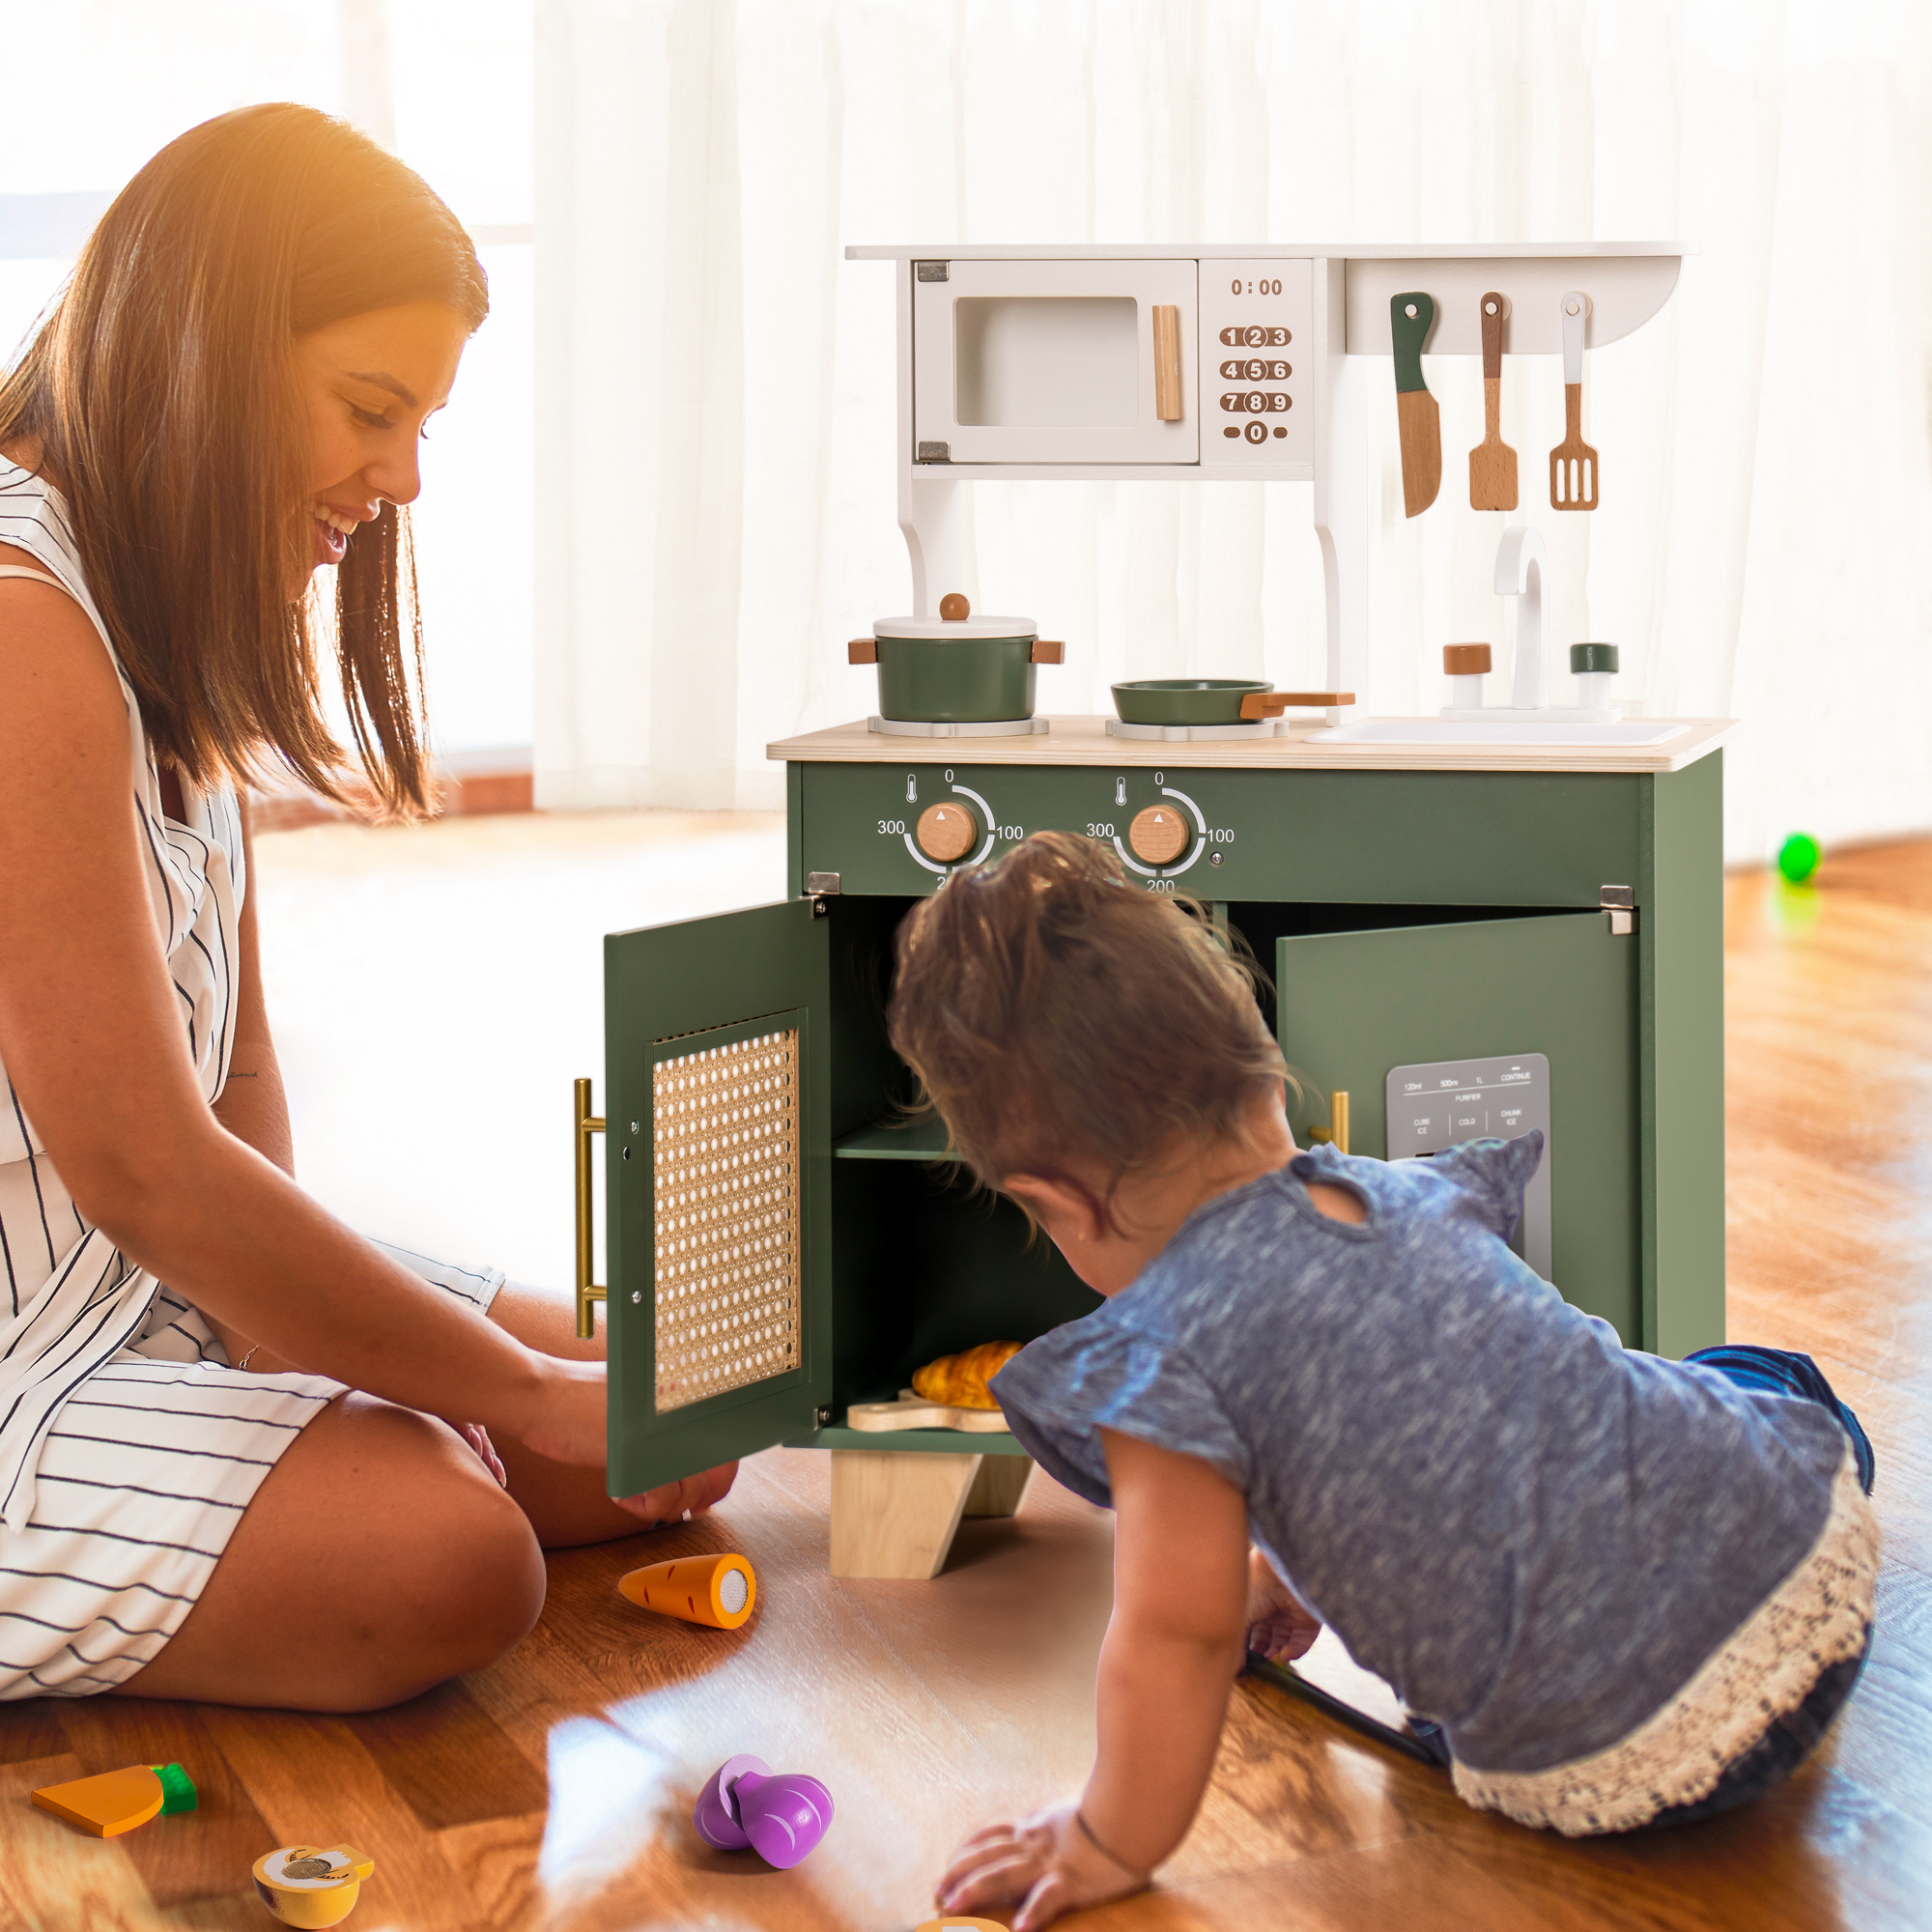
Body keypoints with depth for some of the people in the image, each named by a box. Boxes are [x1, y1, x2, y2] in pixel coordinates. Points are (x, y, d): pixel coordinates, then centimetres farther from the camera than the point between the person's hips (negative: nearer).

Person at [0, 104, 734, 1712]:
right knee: (445, 1560, -27)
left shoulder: (176, 633, 11)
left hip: (154, 1282, 10)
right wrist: (524, 1390, -14)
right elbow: (145, 1170, -23)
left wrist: (300, 1337, -7)